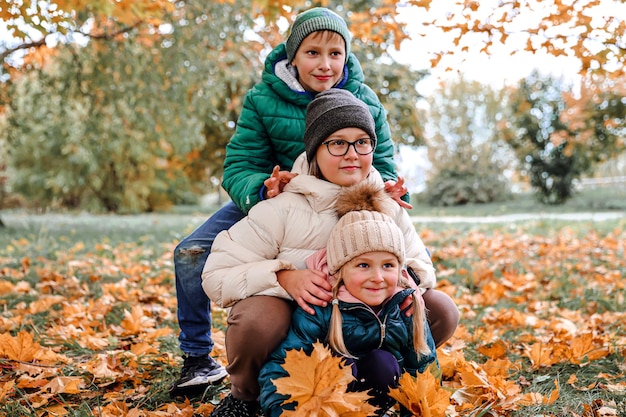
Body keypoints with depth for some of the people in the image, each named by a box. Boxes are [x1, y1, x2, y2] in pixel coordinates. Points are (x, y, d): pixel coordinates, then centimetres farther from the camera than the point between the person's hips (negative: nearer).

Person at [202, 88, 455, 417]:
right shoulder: (281, 209, -18)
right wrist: (284, 277, -36)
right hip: (292, 322, -4)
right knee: (256, 319, -38)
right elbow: (216, 276, -19)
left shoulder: (387, 205, -4)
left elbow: (421, 264, 4)